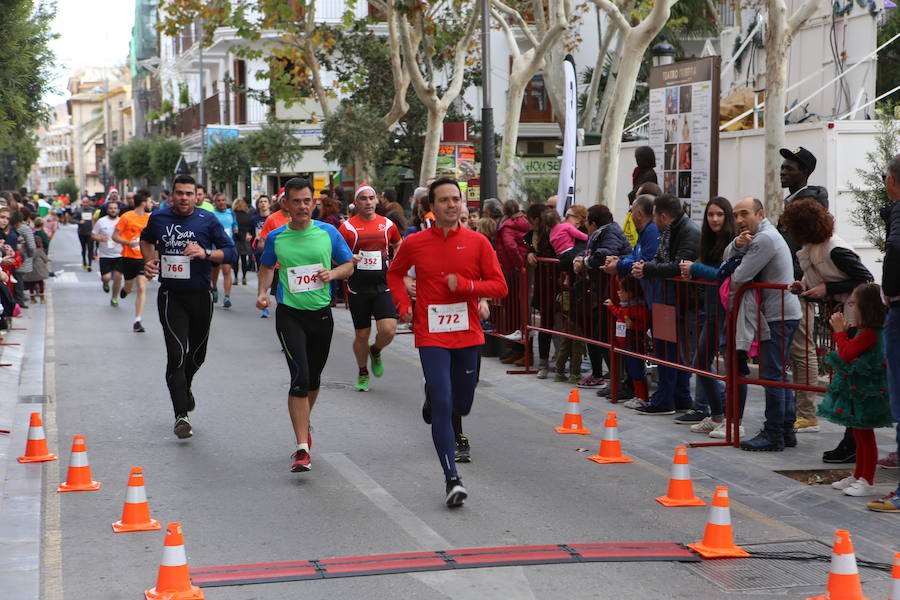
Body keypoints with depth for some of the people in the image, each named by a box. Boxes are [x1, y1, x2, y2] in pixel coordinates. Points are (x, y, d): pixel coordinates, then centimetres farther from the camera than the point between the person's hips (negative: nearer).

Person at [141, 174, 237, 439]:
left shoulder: (207, 220, -3)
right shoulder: (158, 219, 1)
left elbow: (230, 252, -3)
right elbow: (145, 240, 22)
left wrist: (206, 253, -21)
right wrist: (150, 259, 3)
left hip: (200, 295, 1)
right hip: (171, 296, -1)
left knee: (197, 354, 16)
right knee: (176, 354, -13)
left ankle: (185, 388, 49)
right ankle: (181, 415, -12)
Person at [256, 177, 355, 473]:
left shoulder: (328, 233, 0)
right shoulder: (276, 238, -1)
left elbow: (349, 264, 9)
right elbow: (267, 266, 18)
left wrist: (333, 273, -11)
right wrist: (263, 292, 1)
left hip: (321, 313, 2)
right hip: (290, 314, -2)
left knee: (314, 378, 17)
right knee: (300, 376, -17)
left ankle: (303, 423, 46)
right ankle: (302, 449, -17)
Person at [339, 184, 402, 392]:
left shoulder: (387, 225, 5)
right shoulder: (348, 227, -3)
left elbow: (398, 245, 23)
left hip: (383, 286, 1)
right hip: (357, 289, -1)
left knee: (388, 330, -14)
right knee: (361, 334, 5)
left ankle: (375, 351, 20)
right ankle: (362, 373, 28)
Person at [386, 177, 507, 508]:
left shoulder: (477, 242, -1)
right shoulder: (415, 243, -1)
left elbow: (499, 286, -1)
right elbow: (394, 274, 18)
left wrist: (466, 285, -16)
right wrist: (403, 304, 3)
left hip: (467, 334, 2)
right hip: (432, 335, -2)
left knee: (462, 405, 14)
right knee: (442, 406, -13)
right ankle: (452, 479, -12)